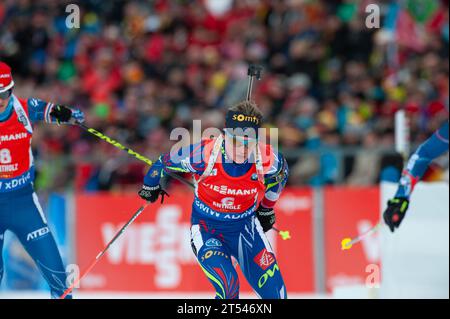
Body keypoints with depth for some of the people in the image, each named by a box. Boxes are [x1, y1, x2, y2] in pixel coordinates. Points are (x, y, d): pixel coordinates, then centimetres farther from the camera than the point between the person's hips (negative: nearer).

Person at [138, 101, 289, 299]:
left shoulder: (268, 160, -21)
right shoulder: (203, 154, -28)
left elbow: (280, 174, 5)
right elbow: (166, 162, -6)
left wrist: (267, 208, 20)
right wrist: (150, 186, 13)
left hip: (245, 227, 3)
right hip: (206, 229, -3)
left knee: (276, 294, -2)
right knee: (228, 287, -27)